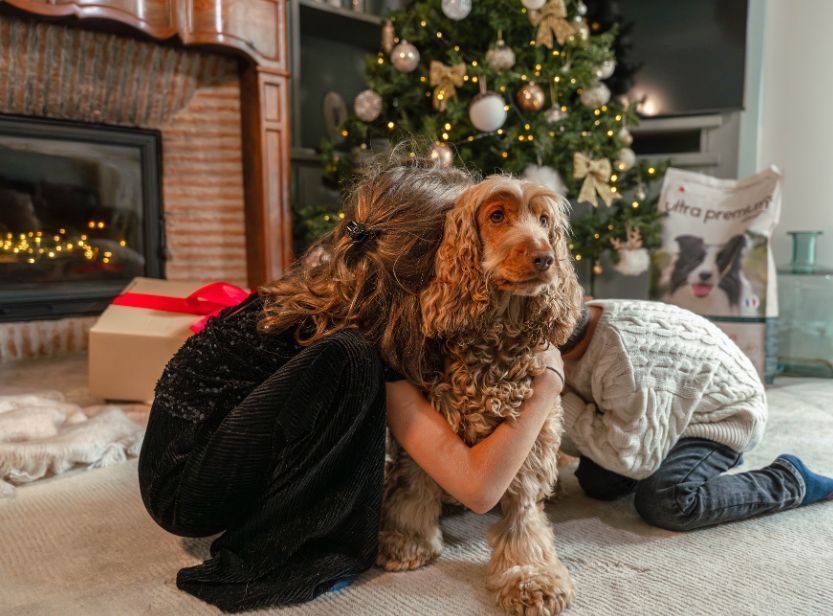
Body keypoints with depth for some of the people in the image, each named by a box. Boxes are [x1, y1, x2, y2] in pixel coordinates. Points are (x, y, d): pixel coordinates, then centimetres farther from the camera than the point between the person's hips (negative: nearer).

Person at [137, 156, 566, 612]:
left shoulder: (333, 281, -4)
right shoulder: (363, 340, -27)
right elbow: (478, 489, -28)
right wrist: (548, 379, -16)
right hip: (184, 484, -8)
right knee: (350, 365, -29)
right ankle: (255, 565, -14)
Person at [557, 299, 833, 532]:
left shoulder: (627, 361, -39)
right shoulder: (587, 322, -12)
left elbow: (633, 458, -29)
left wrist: (565, 403, -29)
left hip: (724, 414, -8)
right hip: (677, 408, 8)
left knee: (662, 503, -29)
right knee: (595, 481, 3)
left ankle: (790, 481, -7)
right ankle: (689, 451, 24)